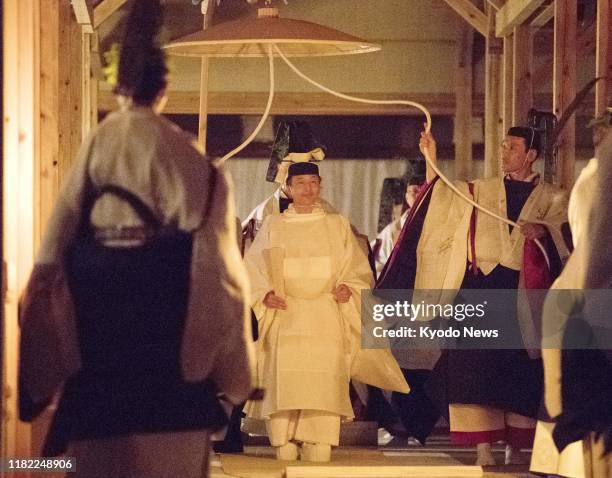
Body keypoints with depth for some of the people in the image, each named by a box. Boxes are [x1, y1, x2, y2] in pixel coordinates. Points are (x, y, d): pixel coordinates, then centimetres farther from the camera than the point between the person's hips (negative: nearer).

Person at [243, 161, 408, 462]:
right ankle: (284, 446, -12)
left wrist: (348, 288, -5)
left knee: (324, 379, -12)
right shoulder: (273, 226, 13)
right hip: (285, 316, 0)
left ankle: (319, 448, -12)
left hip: (326, 319, 0)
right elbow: (253, 269, 11)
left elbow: (358, 270, 15)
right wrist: (265, 294, -7)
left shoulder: (338, 226, 14)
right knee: (284, 378, -14)